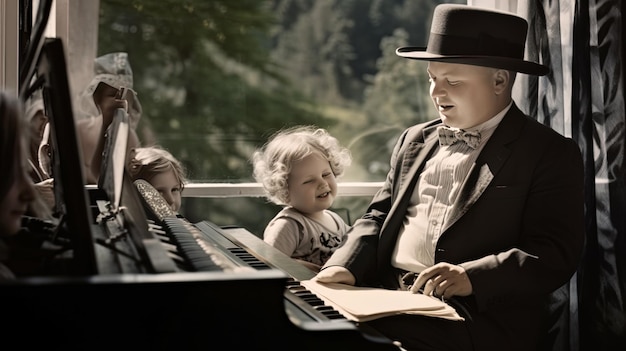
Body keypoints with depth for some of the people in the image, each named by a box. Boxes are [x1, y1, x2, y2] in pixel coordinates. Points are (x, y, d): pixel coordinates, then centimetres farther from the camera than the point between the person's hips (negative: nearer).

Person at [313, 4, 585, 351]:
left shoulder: (551, 154, 0)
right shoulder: (414, 140, 19)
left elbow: (555, 255, -9)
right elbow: (378, 216, 19)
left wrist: (472, 276, -24)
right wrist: (346, 265, -2)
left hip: (480, 317, -5)